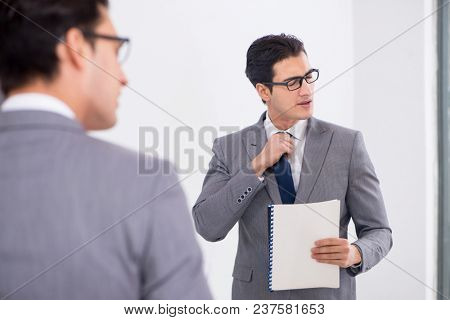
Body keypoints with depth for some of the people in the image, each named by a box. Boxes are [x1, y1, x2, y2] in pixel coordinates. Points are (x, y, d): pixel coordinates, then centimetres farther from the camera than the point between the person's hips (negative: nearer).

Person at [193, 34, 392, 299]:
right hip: (257, 298, 1)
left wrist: (355, 254, -22)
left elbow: (378, 231, -1)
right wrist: (256, 167, -17)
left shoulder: (347, 144, -4)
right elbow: (208, 227, -11)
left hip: (326, 297, 0)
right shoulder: (230, 148, -1)